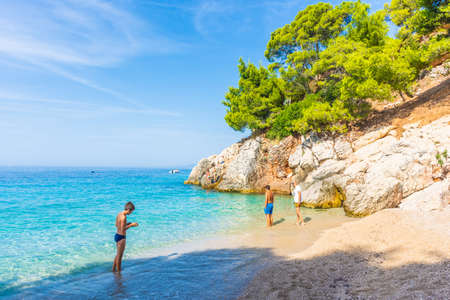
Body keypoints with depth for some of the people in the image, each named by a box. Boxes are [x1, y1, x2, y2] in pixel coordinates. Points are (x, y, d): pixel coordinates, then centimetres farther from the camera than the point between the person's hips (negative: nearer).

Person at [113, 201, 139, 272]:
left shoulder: (119, 214, 4)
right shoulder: (124, 217, -24)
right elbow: (122, 230, -25)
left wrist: (128, 224, 11)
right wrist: (131, 225, -16)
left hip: (117, 235, 9)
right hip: (121, 237, -9)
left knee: (118, 254, 24)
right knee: (120, 256, 4)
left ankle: (113, 269, 36)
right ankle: (118, 272, 16)